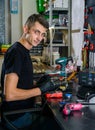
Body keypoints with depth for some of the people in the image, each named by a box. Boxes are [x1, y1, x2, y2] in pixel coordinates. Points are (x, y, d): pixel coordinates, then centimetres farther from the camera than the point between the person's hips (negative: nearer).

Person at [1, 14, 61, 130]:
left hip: (24, 110, 9)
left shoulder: (23, 51, 11)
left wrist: (39, 84, 1)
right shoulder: (16, 52, -20)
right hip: (18, 117, -9)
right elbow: (9, 94, -26)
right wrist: (40, 89, -18)